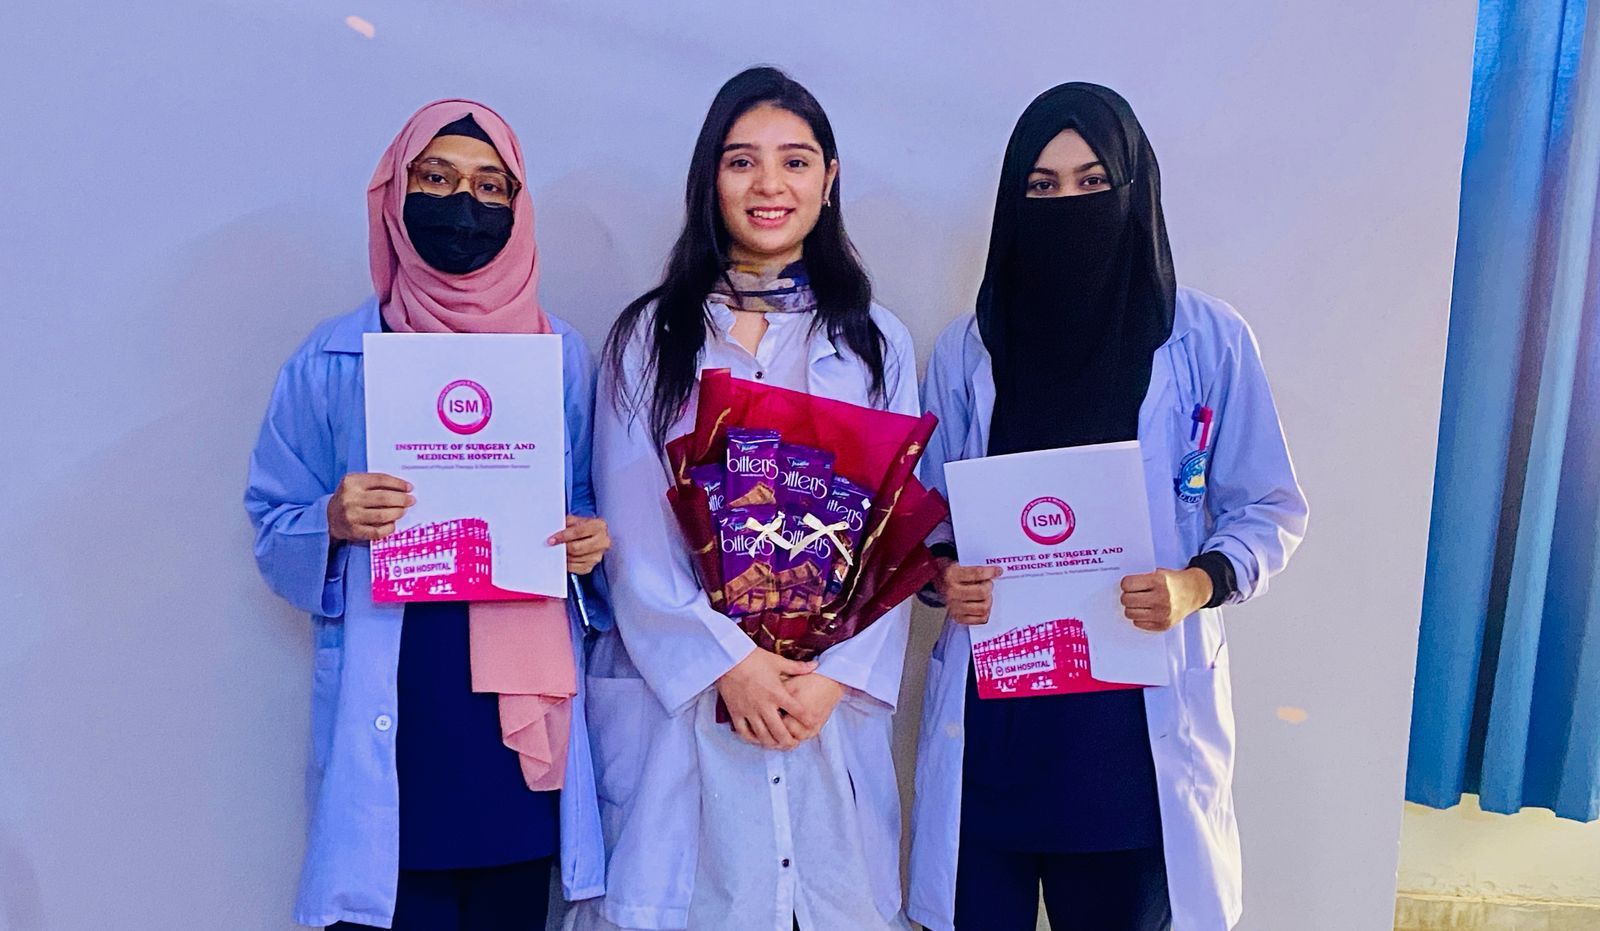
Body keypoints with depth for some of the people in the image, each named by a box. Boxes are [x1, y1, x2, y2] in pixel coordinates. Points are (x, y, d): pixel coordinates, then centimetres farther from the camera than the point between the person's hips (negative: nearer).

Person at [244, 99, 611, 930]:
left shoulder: (561, 353, 6)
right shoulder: (334, 358, 2)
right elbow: (273, 529, 6)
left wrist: (589, 541, -7)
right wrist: (334, 522, -14)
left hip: (522, 706, 2)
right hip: (391, 708, -1)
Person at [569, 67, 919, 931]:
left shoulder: (876, 342, 7)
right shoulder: (647, 337, 3)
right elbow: (630, 532, -3)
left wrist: (834, 676, -9)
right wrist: (725, 663, -12)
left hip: (831, 700, 1)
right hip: (678, 697, -1)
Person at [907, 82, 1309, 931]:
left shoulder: (1208, 340, 0)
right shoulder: (967, 350, 4)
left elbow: (1267, 510, 4)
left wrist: (1198, 584, -15)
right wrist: (942, 571, -10)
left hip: (1137, 710, -1)